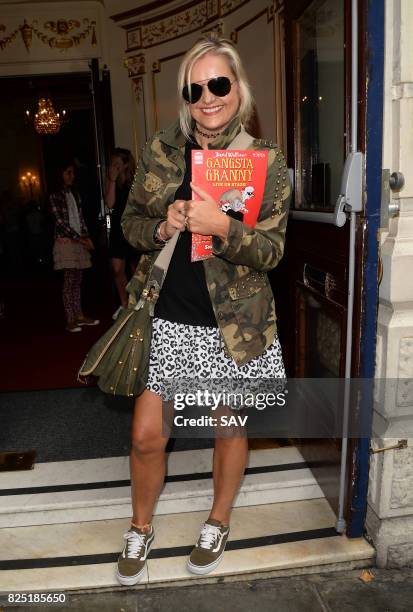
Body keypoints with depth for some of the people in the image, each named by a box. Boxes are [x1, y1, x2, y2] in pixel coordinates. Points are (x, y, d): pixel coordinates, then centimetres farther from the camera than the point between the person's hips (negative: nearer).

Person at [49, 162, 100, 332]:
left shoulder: (75, 195, 16)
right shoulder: (55, 196, -3)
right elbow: (60, 222, -9)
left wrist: (87, 238, 2)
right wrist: (79, 239, -12)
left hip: (79, 242, 6)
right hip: (65, 242, -6)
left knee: (77, 281, 6)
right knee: (69, 281, -7)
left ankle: (80, 316, 11)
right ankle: (70, 320, -4)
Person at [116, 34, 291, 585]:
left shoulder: (267, 160, -4)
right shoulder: (160, 151, 2)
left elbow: (271, 250, -8)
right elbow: (130, 222, 8)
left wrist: (222, 226, -27)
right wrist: (161, 227, -14)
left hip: (233, 324, -1)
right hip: (166, 319, 2)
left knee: (230, 430, 16)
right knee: (146, 437, 8)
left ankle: (218, 523, 44)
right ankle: (141, 529, 38)